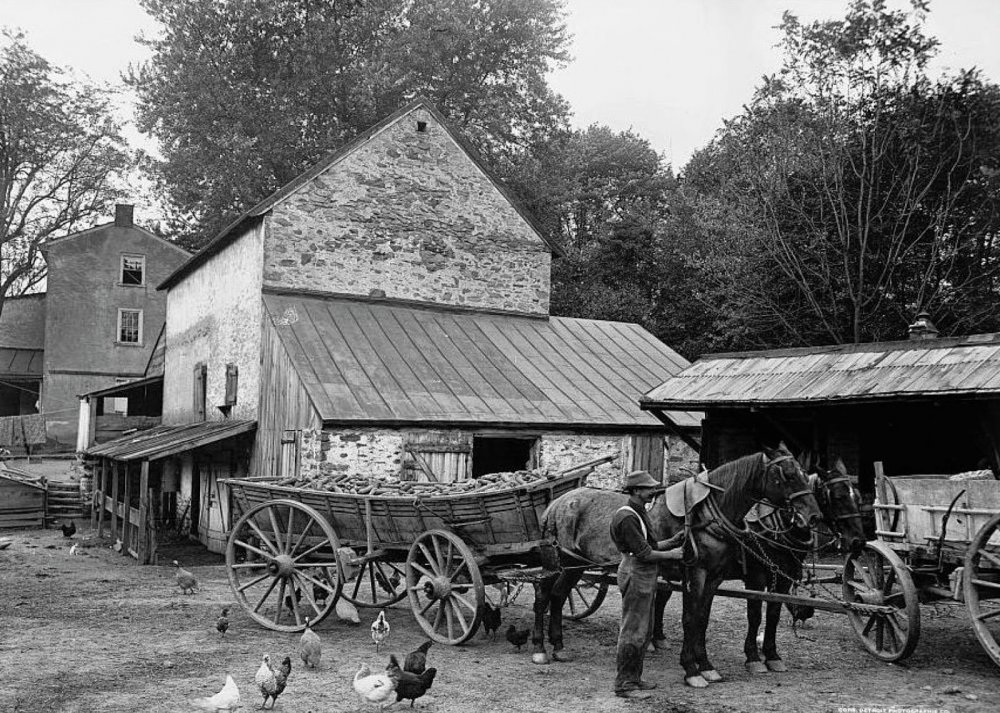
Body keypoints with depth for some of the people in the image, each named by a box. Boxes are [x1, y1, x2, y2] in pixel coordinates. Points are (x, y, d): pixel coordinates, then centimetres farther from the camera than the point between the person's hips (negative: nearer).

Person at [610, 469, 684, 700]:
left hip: (646, 577, 11)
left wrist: (672, 541, 4)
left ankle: (634, 677, 26)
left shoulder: (639, 513, 14)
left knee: (645, 632, 17)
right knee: (633, 633, -4)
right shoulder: (627, 517, -19)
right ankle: (624, 684, 4)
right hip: (636, 576, -11)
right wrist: (673, 554, -11)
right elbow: (644, 554, -21)